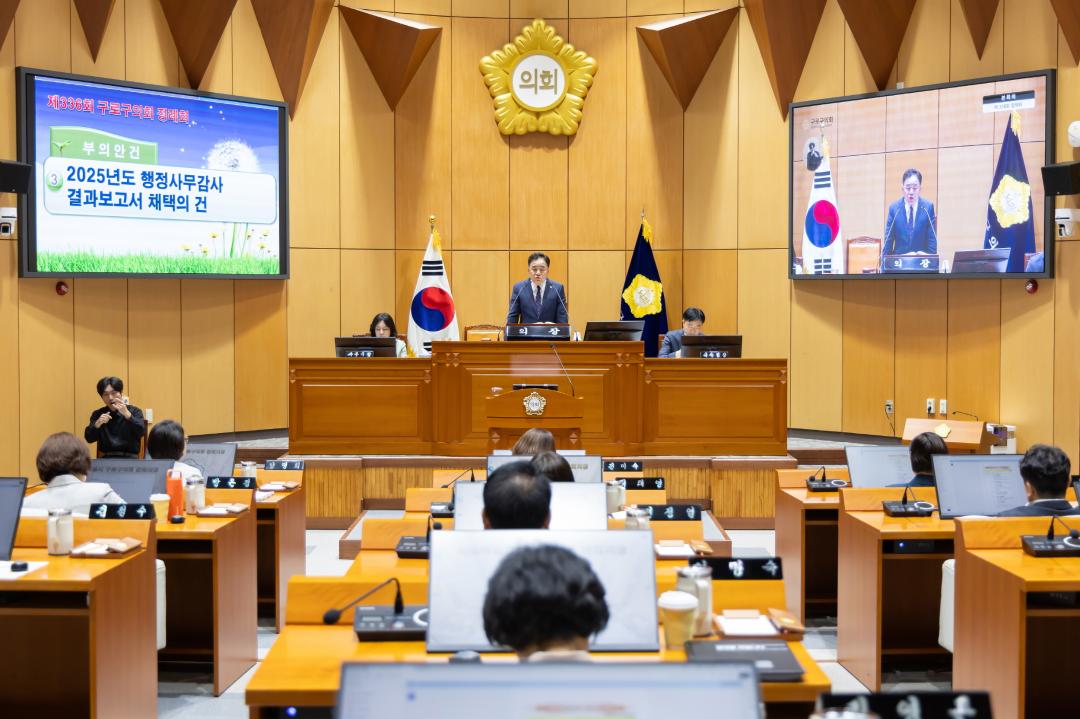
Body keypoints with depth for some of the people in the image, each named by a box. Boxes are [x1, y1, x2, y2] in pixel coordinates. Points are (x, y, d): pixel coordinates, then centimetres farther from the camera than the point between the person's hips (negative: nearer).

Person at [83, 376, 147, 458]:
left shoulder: (134, 411, 4)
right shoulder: (97, 414, 12)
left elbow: (141, 432, -13)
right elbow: (89, 439, 2)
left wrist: (127, 414, -24)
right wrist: (97, 424, -16)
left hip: (129, 458, -2)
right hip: (106, 458, 2)